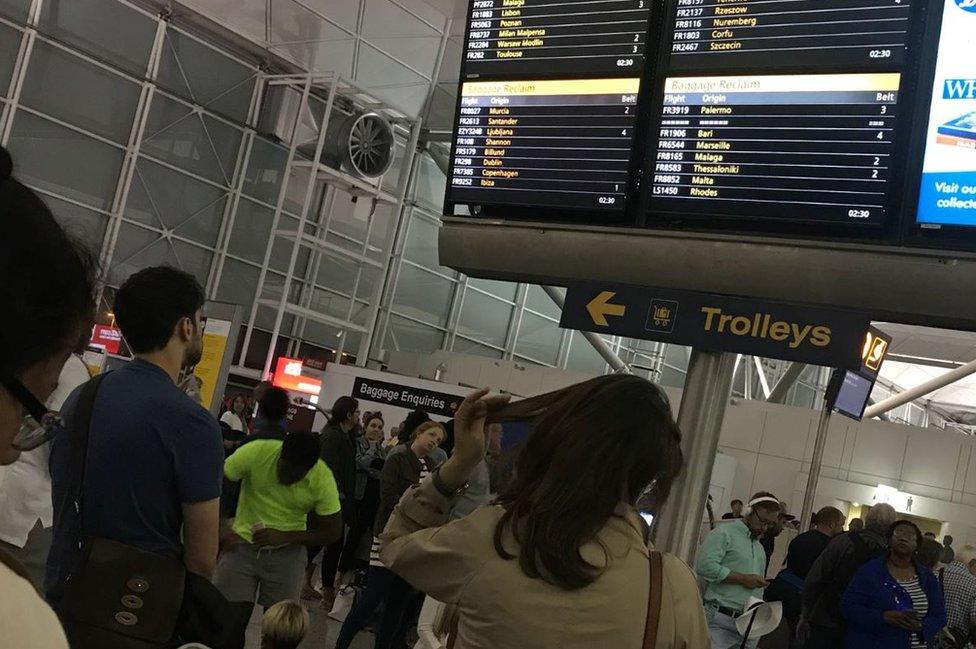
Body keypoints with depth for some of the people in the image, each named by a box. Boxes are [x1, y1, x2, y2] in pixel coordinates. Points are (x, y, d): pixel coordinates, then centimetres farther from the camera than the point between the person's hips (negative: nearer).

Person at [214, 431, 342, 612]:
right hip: (242, 545, 0)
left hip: (287, 554, 0)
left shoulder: (323, 479, -16)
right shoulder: (255, 452, -19)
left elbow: (333, 531, -8)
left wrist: (284, 537, -19)